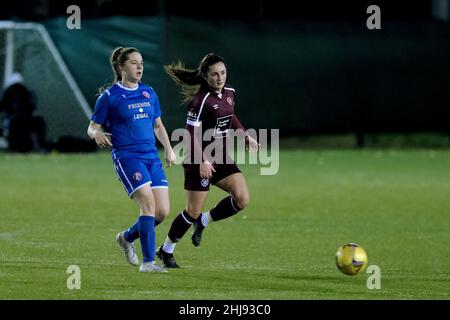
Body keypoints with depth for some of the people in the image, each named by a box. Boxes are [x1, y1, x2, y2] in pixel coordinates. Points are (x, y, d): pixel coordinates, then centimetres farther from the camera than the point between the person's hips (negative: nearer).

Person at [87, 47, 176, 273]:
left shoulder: (149, 93, 14)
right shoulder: (109, 97, -2)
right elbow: (92, 128, 2)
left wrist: (168, 148, 12)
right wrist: (97, 134, -21)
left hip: (152, 156, 6)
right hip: (127, 157, -6)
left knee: (162, 211, -2)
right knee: (148, 203, -21)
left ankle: (127, 237, 25)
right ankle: (148, 262, -16)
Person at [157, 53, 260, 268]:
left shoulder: (229, 93, 4)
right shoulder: (202, 100, -19)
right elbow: (191, 133, -21)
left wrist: (246, 137, 17)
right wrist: (202, 161, -25)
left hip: (221, 158, 7)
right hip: (201, 161, -7)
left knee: (242, 199, -10)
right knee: (193, 211, -3)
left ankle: (203, 222, 13)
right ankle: (166, 250, 17)